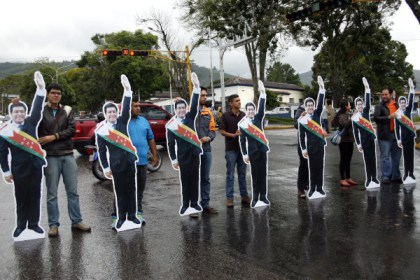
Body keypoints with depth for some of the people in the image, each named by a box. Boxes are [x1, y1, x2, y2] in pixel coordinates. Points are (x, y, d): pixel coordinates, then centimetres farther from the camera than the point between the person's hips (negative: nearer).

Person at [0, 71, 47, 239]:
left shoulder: (31, 123, 0)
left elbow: (37, 109, -15)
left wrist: (41, 88, -26)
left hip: (35, 166, 2)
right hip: (19, 169, -2)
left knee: (35, 196, 9)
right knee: (21, 198, 9)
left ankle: (34, 224, 21)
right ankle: (21, 225, 22)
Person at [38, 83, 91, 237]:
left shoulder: (67, 110, 6)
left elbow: (72, 130, -5)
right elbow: (35, 134, -1)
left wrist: (54, 136, -15)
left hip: (68, 155, 2)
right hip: (50, 157, -2)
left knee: (73, 191, 7)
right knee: (52, 193, 5)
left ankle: (76, 221, 17)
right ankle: (53, 224, 16)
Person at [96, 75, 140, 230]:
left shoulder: (122, 121, 2)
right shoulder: (101, 130, -4)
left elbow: (126, 108, -14)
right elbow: (101, 150, -1)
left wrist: (127, 89, -25)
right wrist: (106, 168, -3)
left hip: (130, 160, 2)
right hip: (116, 164, -2)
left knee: (131, 189, 10)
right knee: (120, 191, 6)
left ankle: (132, 216, 21)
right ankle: (121, 217, 17)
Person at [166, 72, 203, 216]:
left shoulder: (190, 117, 2)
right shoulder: (171, 125, -5)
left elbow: (194, 104, -13)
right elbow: (170, 143, -3)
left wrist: (196, 87, -24)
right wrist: (173, 159, -4)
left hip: (194, 153, 3)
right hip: (183, 156, -2)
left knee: (195, 178, 9)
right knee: (185, 180, 5)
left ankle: (194, 203, 20)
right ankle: (185, 204, 15)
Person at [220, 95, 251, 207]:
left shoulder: (243, 115, 7)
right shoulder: (225, 116, -4)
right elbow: (222, 131, -5)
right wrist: (233, 135, -20)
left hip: (243, 148, 4)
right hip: (231, 149, -4)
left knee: (242, 174, 12)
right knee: (230, 174, 2)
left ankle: (244, 195, 22)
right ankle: (229, 198, 9)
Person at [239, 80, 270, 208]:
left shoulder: (258, 118, 5)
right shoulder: (242, 124, -4)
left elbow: (262, 108, -11)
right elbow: (242, 140, -4)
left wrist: (262, 93, -22)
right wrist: (244, 154, -8)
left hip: (262, 148, 3)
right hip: (253, 151, -3)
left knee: (263, 173, 7)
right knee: (255, 174, 2)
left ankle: (263, 197, 15)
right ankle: (255, 198, 9)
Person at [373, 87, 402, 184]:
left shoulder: (396, 105, 13)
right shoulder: (379, 106, -2)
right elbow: (375, 118, -17)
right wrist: (388, 117, -22)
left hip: (396, 134, 5)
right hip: (385, 135, -5)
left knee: (396, 156, 11)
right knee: (385, 157, -3)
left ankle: (396, 176, 22)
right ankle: (386, 177, 4)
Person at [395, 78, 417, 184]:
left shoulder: (408, 109, 4)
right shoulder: (397, 113, -3)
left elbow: (411, 100, -13)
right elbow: (396, 127, -2)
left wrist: (411, 88, -25)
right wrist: (398, 139, -5)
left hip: (411, 135, 2)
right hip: (403, 136, -2)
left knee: (411, 155, 4)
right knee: (406, 155, 1)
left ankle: (411, 174, 9)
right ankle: (406, 174, 6)